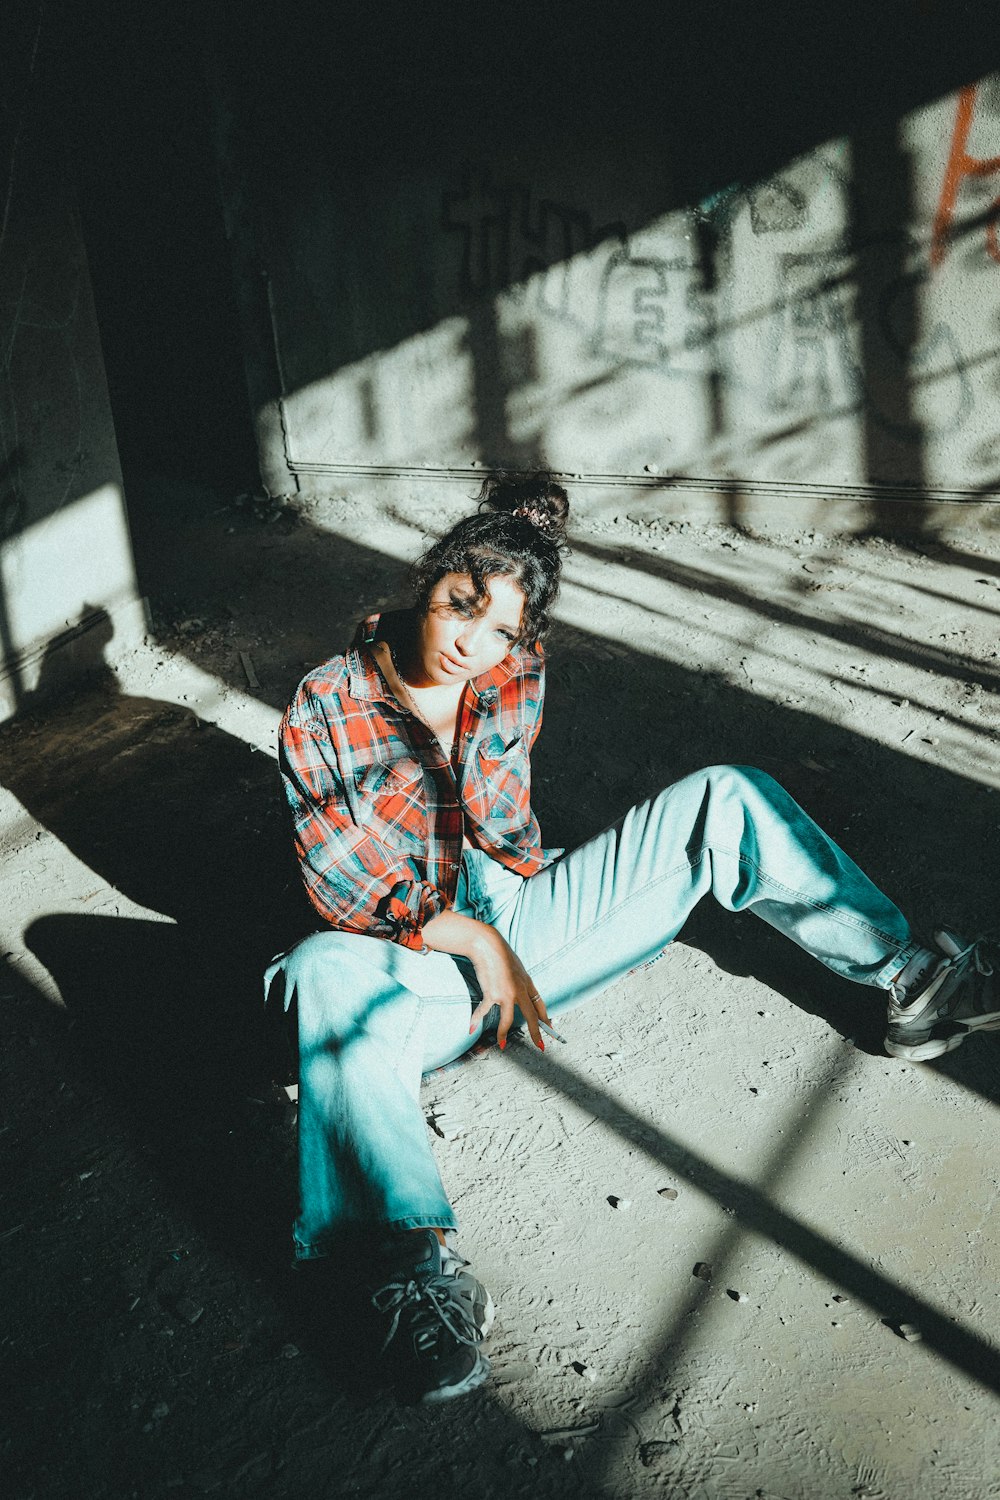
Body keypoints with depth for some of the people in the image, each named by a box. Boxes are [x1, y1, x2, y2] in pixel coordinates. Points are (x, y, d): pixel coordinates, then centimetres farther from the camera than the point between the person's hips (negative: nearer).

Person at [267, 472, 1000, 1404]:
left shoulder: (515, 681, -1)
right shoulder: (324, 713, -11)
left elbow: (509, 842, -5)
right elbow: (342, 892, -11)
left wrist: (472, 734, -20)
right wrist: (471, 940, -19)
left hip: (513, 922, 4)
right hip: (414, 967, -3)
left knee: (723, 801, -7)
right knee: (326, 973, -42)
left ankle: (913, 975, -4)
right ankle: (415, 1259, -52)